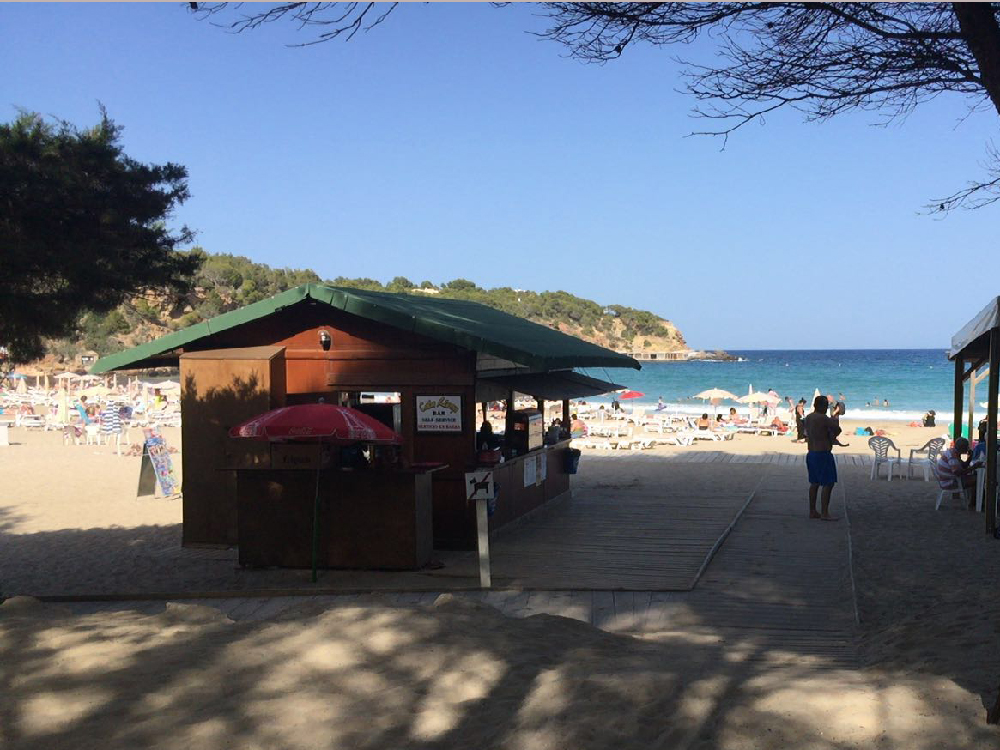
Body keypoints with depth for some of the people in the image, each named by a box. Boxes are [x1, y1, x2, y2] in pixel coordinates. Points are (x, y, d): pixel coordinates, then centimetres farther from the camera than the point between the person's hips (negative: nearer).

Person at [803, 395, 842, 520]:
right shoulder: (823, 418, -17)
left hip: (811, 453, 9)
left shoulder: (808, 417, 9)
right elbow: (837, 430, -13)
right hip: (823, 454, -9)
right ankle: (825, 513, -5)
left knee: (814, 483, 14)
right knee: (828, 483, -4)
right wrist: (835, 421, 9)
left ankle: (812, 511, 18)